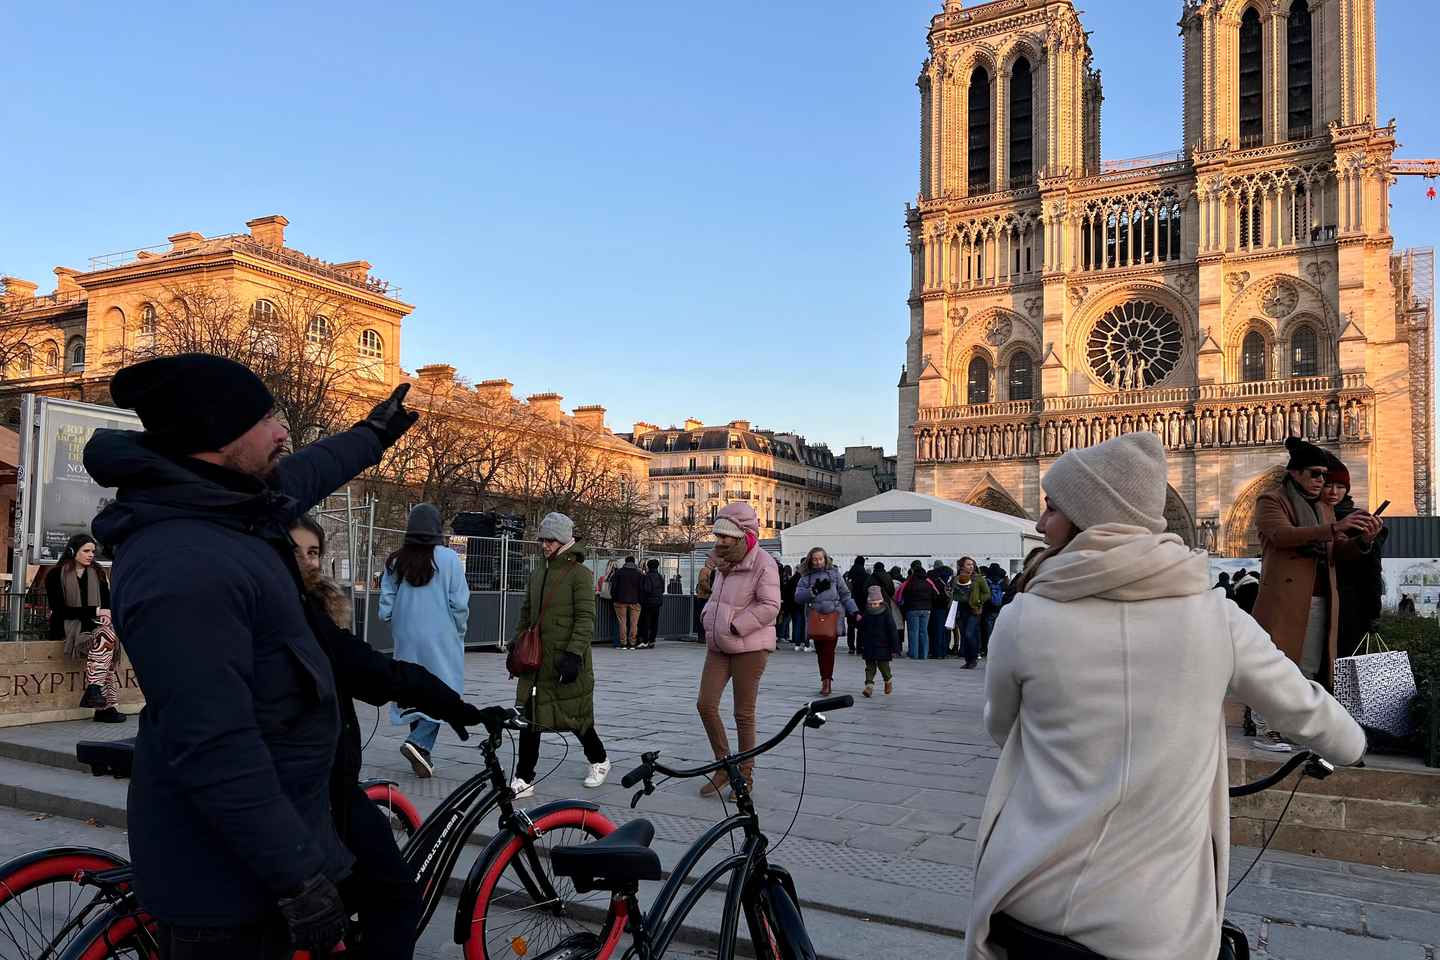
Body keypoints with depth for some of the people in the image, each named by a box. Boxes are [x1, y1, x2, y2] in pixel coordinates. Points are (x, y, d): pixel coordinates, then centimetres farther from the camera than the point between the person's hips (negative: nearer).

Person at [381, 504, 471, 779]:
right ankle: (419, 743, -15)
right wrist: (459, 632, 5)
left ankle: (422, 757, 18)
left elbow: (386, 607, 2)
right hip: (441, 639, -5)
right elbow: (460, 603, -10)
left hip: (407, 640, 5)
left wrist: (400, 629, 17)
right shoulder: (448, 558, -10)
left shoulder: (395, 561, 1)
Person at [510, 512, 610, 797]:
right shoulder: (537, 574, 13)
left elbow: (585, 619, -14)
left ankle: (599, 760, 33)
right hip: (535, 659, 6)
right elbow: (526, 615, 21)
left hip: (566, 660, -6)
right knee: (529, 717, 1)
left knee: (575, 717, 8)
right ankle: (524, 780, 9)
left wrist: (573, 655, -22)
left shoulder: (579, 573, -8)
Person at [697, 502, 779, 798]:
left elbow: (770, 606, -21)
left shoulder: (763, 564, -14)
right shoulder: (725, 563, 11)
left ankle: (745, 776, 16)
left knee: (744, 714, 1)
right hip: (718, 646, 8)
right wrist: (709, 618, 8)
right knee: (706, 705, 1)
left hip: (749, 648, -7)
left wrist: (734, 627, -20)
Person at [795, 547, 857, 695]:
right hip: (815, 617, 2)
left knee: (829, 650, -10)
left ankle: (827, 680, -4)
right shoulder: (806, 577, 10)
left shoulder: (834, 572, 9)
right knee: (820, 651, 4)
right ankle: (825, 680, 15)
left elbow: (845, 594, 10)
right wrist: (814, 590, -13)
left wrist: (854, 611, 3)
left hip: (833, 616, -2)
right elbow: (798, 597, -2)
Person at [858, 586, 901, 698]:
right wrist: (861, 648, 14)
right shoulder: (866, 616, 5)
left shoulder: (886, 615, -7)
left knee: (883, 665, 3)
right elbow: (862, 633, 14)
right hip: (869, 647, 4)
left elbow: (893, 632, -6)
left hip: (883, 647, -4)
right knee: (869, 666, -2)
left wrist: (894, 648, -9)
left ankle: (888, 680, 29)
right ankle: (869, 685, -6)